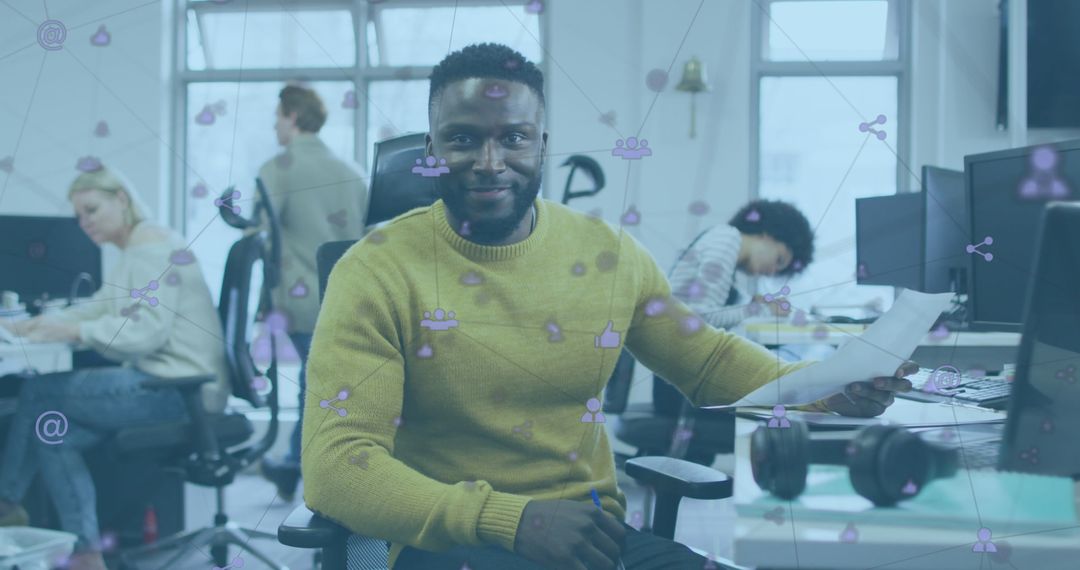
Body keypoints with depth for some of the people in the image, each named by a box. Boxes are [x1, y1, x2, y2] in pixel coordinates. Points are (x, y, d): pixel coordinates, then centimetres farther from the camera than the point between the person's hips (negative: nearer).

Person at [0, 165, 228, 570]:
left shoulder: (152, 247, -13)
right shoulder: (134, 252, 20)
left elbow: (148, 331, -22)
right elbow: (98, 310, 20)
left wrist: (74, 332, -25)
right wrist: (34, 325, 8)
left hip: (177, 389, -10)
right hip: (163, 382, 10)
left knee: (38, 394, -7)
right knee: (55, 434, 0)